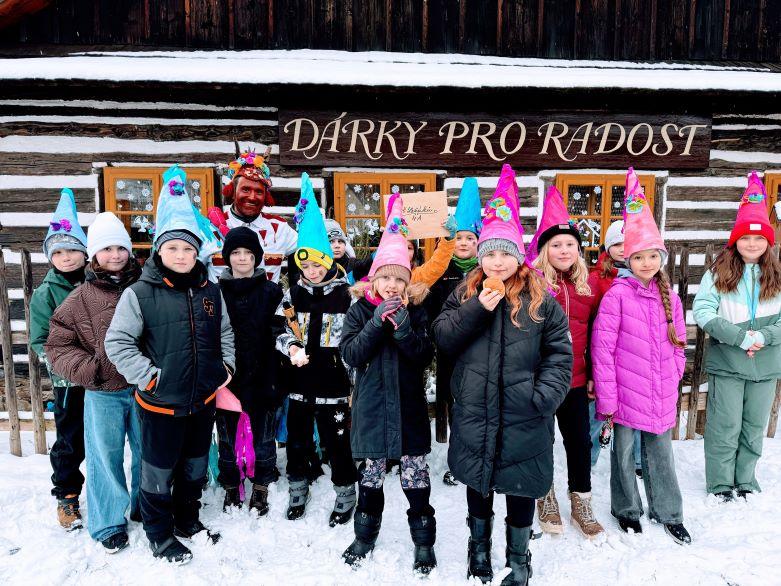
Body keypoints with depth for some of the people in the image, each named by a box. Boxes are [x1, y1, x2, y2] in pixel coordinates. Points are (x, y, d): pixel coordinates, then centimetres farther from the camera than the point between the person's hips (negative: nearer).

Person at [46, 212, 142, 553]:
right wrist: (86, 369, -12)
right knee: (105, 457, 7)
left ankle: (144, 508, 37)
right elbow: (57, 345, 2)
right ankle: (109, 524, 25)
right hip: (103, 393, -1)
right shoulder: (81, 298, -3)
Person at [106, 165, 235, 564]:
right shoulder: (140, 293, -13)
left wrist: (227, 366, 4)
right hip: (160, 404, -4)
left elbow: (225, 333, 15)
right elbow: (117, 342, -11)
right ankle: (159, 535, 34)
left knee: (195, 467, 21)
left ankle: (188, 520, 43)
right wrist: (148, 376, -16)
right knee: (158, 473, 13)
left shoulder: (210, 291, 3)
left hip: (203, 400, 5)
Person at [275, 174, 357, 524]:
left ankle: (345, 495, 26)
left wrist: (354, 383, -1)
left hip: (332, 384, -3)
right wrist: (291, 348, -14)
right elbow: (279, 331, 8)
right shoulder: (293, 294, 3)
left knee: (337, 442, 6)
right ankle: (297, 491, 37)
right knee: (297, 439, 17)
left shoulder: (345, 294, -6)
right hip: (299, 382, 4)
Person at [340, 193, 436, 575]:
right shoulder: (360, 310, -1)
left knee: (417, 482, 7)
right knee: (370, 480, 14)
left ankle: (424, 542, 25)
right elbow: (351, 354, -13)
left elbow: (424, 356, -9)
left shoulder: (415, 311, 0)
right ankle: (365, 536, 34)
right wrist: (378, 321, -22)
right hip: (371, 409, 0)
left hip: (408, 409, 0)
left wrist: (402, 325, -23)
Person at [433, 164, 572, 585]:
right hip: (474, 412, 2)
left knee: (521, 486, 13)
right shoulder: (465, 294, 3)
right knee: (478, 483, 18)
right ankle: (479, 547, 42)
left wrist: (545, 394, -16)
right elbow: (443, 340, -7)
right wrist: (478, 308, -17)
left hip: (523, 416, -1)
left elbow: (559, 353, -3)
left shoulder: (540, 300, -2)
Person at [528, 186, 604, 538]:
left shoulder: (587, 284, 6)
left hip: (574, 378, 4)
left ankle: (581, 505, 32)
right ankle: (546, 500, 33)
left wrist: (593, 373, 11)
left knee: (580, 441, 13)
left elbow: (592, 333, 12)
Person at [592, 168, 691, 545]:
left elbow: (678, 343, 15)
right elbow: (601, 347, -14)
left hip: (662, 396, 5)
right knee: (624, 452, 12)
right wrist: (606, 398, -14)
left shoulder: (669, 298, 5)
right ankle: (627, 508, 32)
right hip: (626, 394, -5)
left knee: (661, 453, 18)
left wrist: (673, 378, 7)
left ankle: (668, 513, 35)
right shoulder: (618, 294, -12)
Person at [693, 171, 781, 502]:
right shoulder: (719, 273, -4)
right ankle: (720, 486, 19)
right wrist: (741, 337, -20)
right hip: (726, 363, -3)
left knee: (754, 428, 14)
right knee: (725, 428, 4)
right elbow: (703, 311, -14)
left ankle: (745, 482, 31)